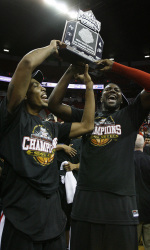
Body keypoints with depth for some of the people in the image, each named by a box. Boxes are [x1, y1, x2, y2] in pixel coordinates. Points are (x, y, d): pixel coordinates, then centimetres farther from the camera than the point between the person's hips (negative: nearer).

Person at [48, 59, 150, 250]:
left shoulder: (130, 115, 10)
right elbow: (54, 103, 7)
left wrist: (115, 67, 0)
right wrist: (71, 71, 3)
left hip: (121, 202, -1)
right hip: (85, 199, 2)